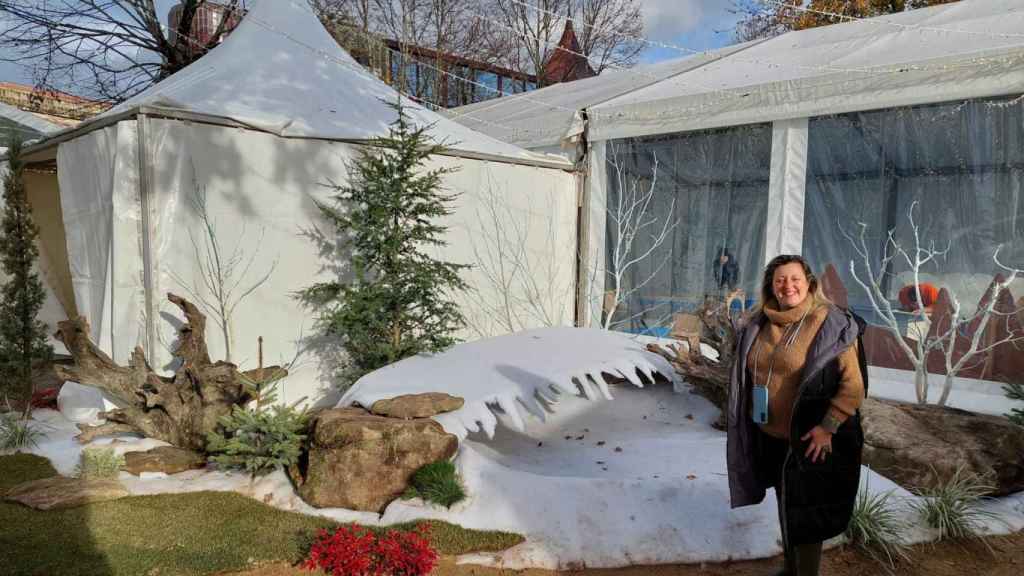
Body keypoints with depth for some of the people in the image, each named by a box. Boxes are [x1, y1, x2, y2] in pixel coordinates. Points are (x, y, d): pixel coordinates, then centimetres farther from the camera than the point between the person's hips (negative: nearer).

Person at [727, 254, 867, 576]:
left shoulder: (831, 326, -15)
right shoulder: (761, 325, 2)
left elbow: (853, 385, -15)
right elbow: (747, 375, 15)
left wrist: (827, 426, -20)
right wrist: (747, 422, 15)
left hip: (808, 440, -6)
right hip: (769, 436, 6)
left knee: (804, 513, 3)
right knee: (785, 506, 21)